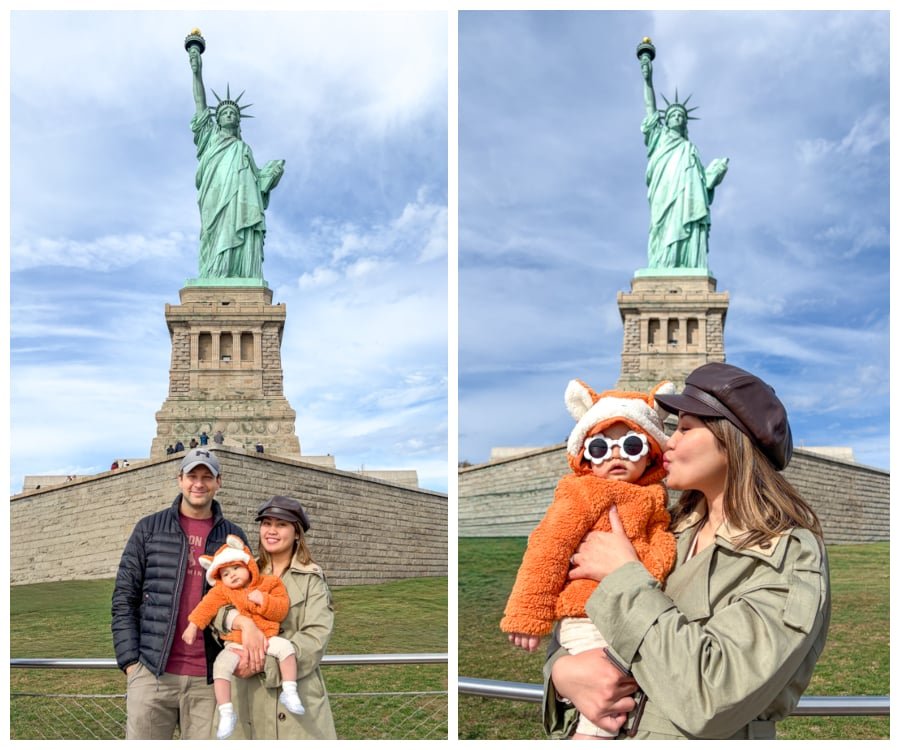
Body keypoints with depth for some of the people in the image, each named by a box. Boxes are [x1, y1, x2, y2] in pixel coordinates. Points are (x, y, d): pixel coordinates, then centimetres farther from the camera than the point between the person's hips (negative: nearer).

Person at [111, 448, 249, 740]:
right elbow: (124, 598, 5)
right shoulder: (149, 528, 6)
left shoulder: (233, 536, 9)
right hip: (152, 672, -1)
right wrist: (130, 660, -3)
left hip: (209, 678, 1)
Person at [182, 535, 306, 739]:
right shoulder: (223, 591, 5)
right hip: (236, 645, 1)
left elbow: (282, 610, -5)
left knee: (285, 647, -27)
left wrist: (263, 600, -20)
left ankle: (289, 693, -17)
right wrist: (193, 625, -16)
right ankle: (226, 713, -16)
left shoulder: (269, 584, 0)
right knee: (221, 666, -23)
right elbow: (208, 605, -5)